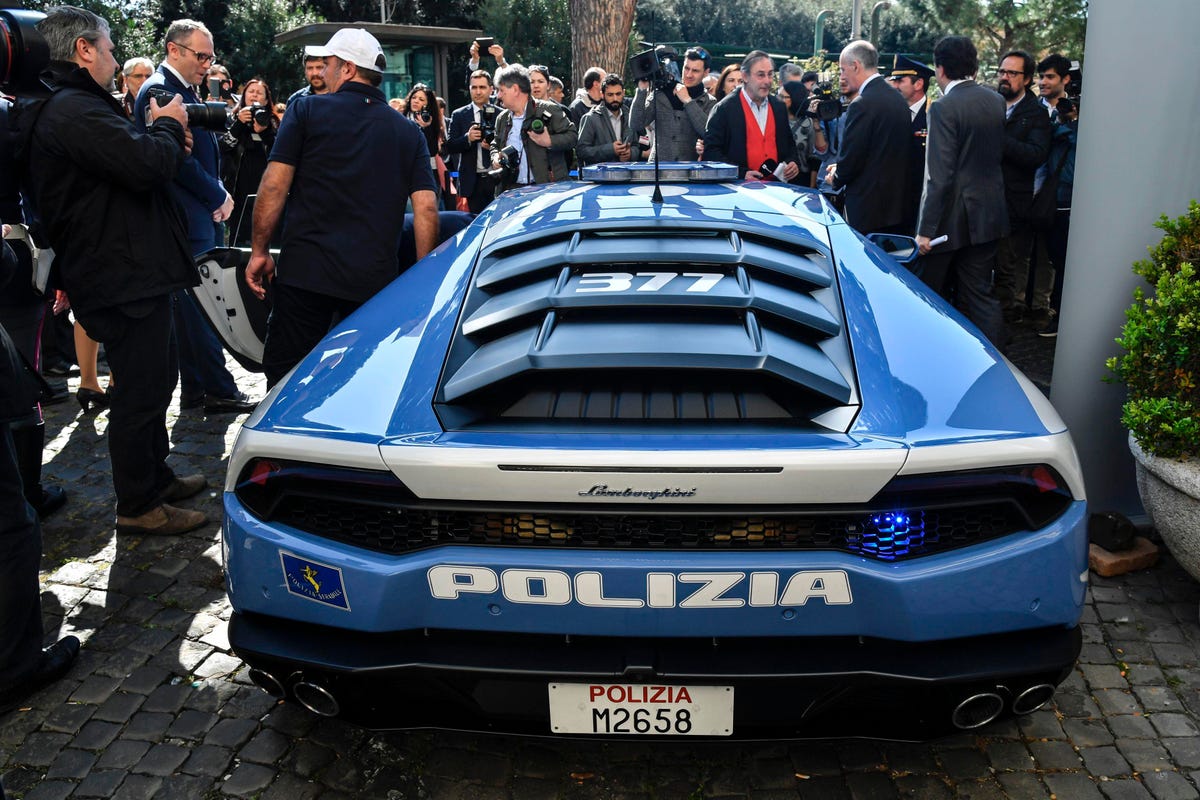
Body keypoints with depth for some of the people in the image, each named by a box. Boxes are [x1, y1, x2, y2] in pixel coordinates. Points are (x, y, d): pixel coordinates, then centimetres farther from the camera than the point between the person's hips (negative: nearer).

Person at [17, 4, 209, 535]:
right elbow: (147, 166, -28)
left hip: (129, 270, 11)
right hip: (125, 278, -11)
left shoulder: (71, 108, 17)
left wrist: (164, 137, 5)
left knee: (154, 381, 21)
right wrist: (168, 127, -8)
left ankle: (156, 477, 36)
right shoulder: (75, 111, -19)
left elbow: (129, 167, 21)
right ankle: (137, 507, 10)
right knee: (141, 390, -2)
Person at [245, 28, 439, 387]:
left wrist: (259, 250, 4)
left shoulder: (306, 111, 2)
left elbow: (274, 185, -5)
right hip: (377, 280, 3)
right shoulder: (409, 132, 10)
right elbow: (426, 207, 3)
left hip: (305, 272, -3)